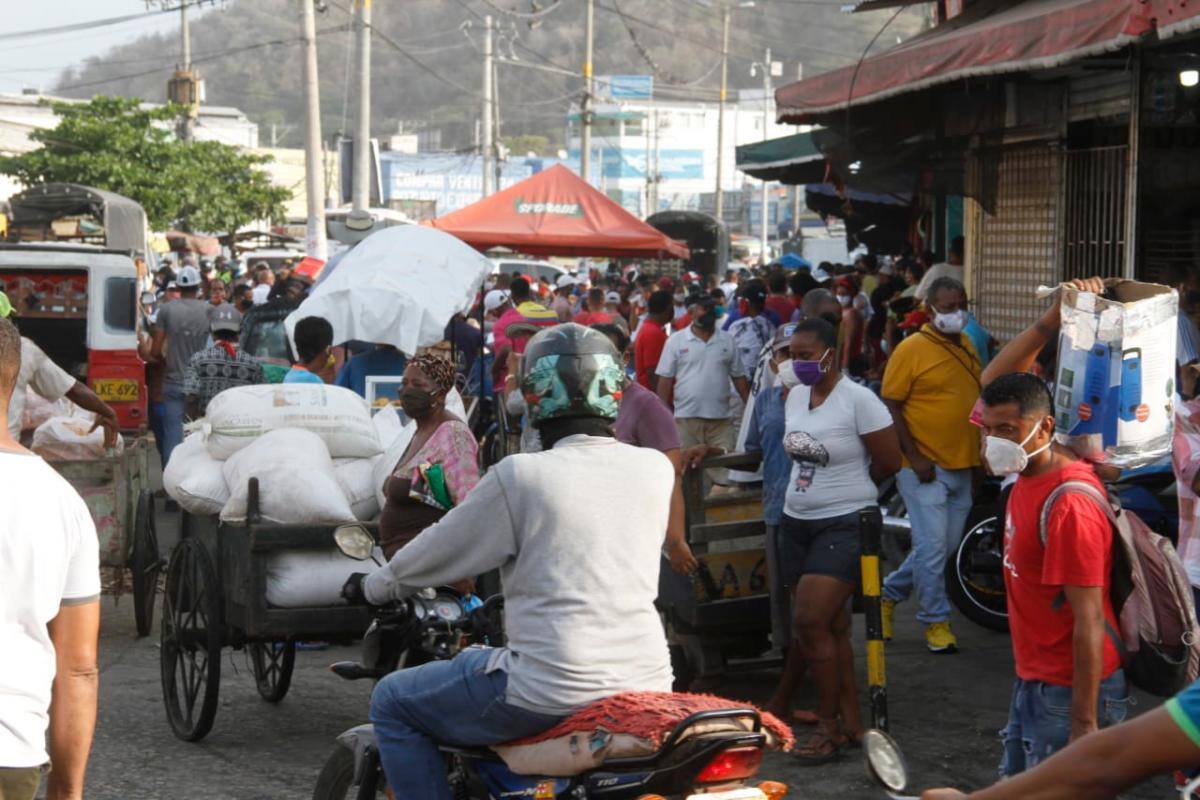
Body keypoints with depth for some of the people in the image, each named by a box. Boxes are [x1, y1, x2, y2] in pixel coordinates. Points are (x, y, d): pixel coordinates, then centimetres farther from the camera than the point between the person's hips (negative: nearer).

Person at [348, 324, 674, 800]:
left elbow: (439, 551, 1)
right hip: (648, 681, 6)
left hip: (557, 688, -6)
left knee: (392, 703, 12)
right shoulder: (656, 469, 4)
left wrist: (371, 588, 20)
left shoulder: (522, 475, -11)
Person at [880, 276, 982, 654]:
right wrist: (914, 457, -16)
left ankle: (890, 592, 30)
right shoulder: (912, 349, -10)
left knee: (947, 546, 12)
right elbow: (891, 407, -11)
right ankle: (935, 621, 8)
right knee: (932, 546, -6)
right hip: (926, 468, -7)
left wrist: (978, 457, 18)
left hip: (962, 467, 7)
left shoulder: (967, 347, 12)